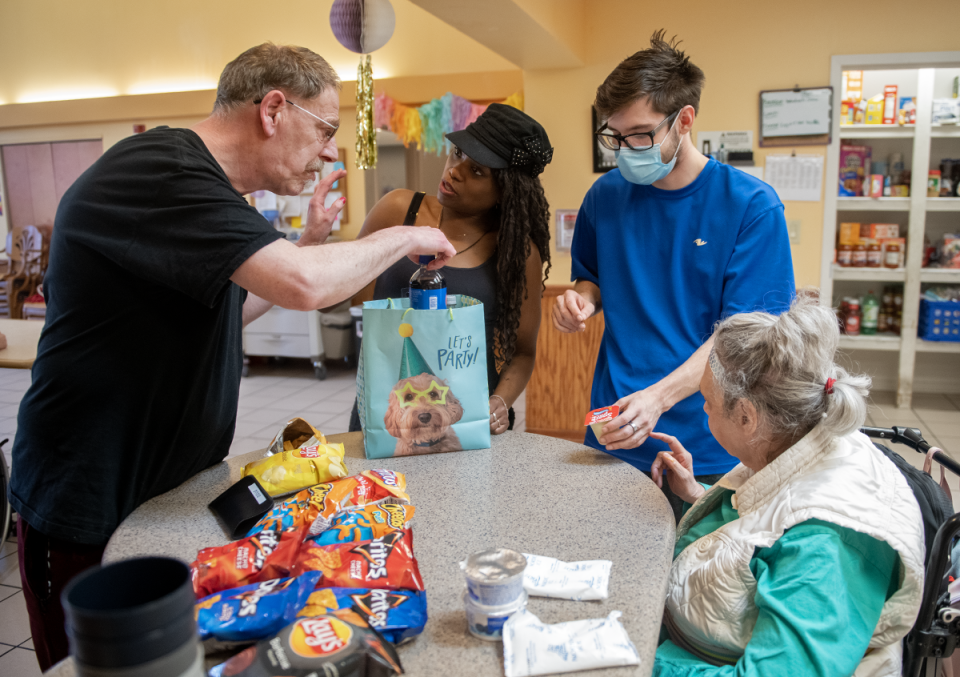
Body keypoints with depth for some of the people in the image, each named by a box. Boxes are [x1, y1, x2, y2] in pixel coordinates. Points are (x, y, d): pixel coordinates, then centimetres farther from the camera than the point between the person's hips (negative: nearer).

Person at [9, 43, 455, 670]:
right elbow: (302, 285, -34)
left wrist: (310, 241, 11)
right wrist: (402, 238, -16)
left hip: (181, 489, 9)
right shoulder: (159, 171, -22)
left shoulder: (206, 186, 12)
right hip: (92, 517, -9)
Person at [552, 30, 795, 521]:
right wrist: (581, 299, -6)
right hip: (611, 439, 3)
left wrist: (658, 397, -26)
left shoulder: (752, 206, -10)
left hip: (705, 449, -3)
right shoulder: (605, 196, 2)